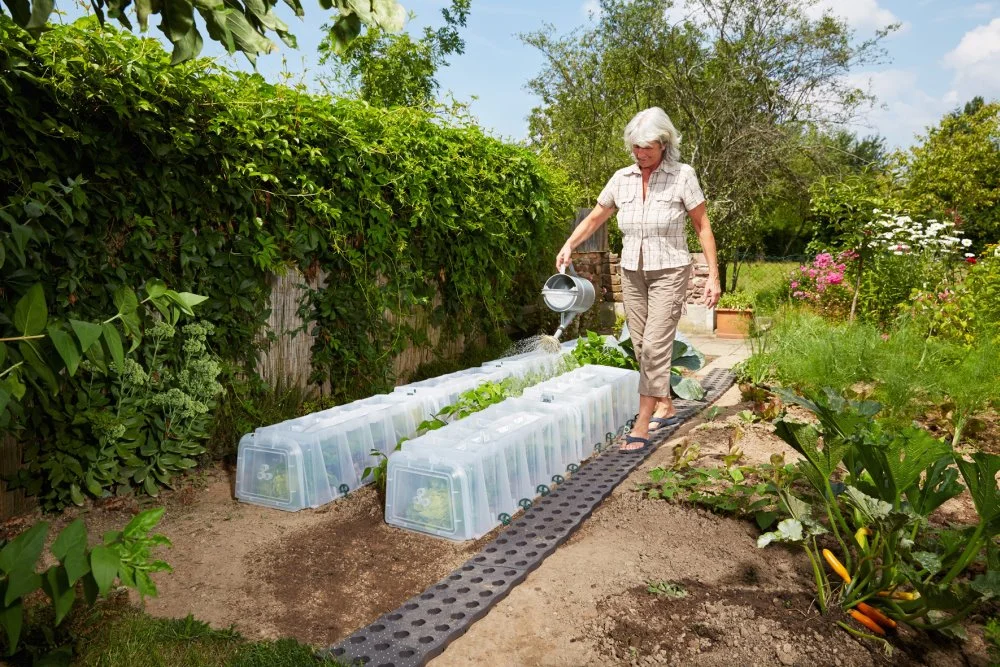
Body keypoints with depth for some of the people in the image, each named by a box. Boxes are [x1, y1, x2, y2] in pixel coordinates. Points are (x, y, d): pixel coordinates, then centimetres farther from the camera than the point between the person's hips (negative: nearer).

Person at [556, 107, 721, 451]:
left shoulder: (682, 176, -7)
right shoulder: (622, 178, 4)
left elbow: (703, 227, -3)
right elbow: (595, 218, 14)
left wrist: (713, 275, -8)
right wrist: (568, 245, -3)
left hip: (669, 272, -4)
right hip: (632, 272, 5)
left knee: (655, 346, -12)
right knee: (642, 348, 9)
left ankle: (641, 427, -10)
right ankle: (666, 407, 26)